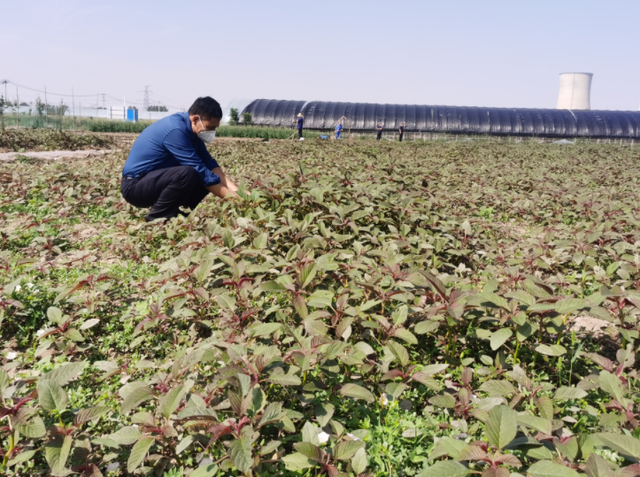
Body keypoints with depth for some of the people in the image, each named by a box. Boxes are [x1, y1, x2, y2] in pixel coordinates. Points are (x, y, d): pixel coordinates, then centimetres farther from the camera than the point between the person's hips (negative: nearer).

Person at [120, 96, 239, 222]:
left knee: (207, 178, 2)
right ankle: (155, 219, -16)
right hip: (135, 185, -9)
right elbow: (199, 170, -26)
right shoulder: (176, 130, -24)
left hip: (153, 180, 9)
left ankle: (172, 213, 4)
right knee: (187, 174, -33)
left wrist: (235, 190, -12)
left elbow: (208, 162, 0)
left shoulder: (191, 129, 3)